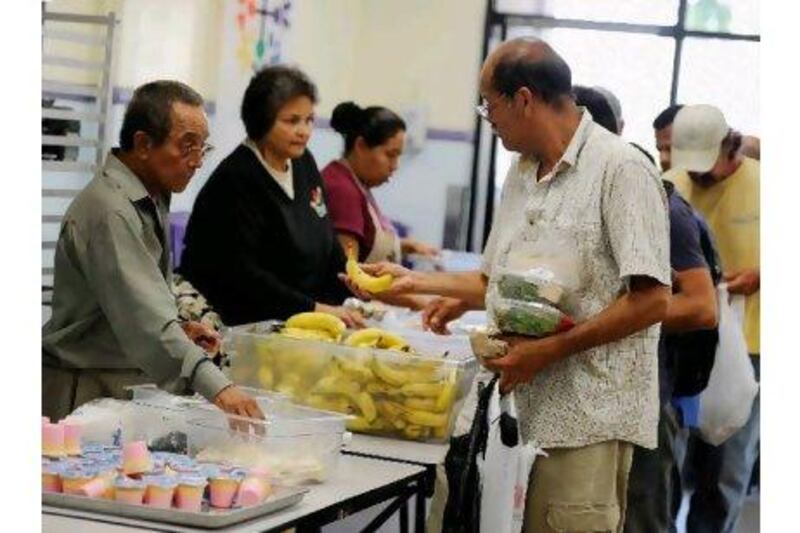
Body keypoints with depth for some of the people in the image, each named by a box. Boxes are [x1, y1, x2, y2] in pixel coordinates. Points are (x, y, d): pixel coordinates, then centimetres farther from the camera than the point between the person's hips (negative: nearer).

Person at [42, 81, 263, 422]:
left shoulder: (152, 199, 12)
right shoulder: (109, 209, -20)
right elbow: (143, 315, -33)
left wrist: (177, 329, 6)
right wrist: (215, 386, -41)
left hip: (134, 383, 9)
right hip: (87, 391, -9)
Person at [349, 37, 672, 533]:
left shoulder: (621, 168, -10)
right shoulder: (521, 175, 16)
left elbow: (651, 301, -16)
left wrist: (549, 349, -18)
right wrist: (414, 281, 19)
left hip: (590, 419, -8)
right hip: (528, 410, 8)